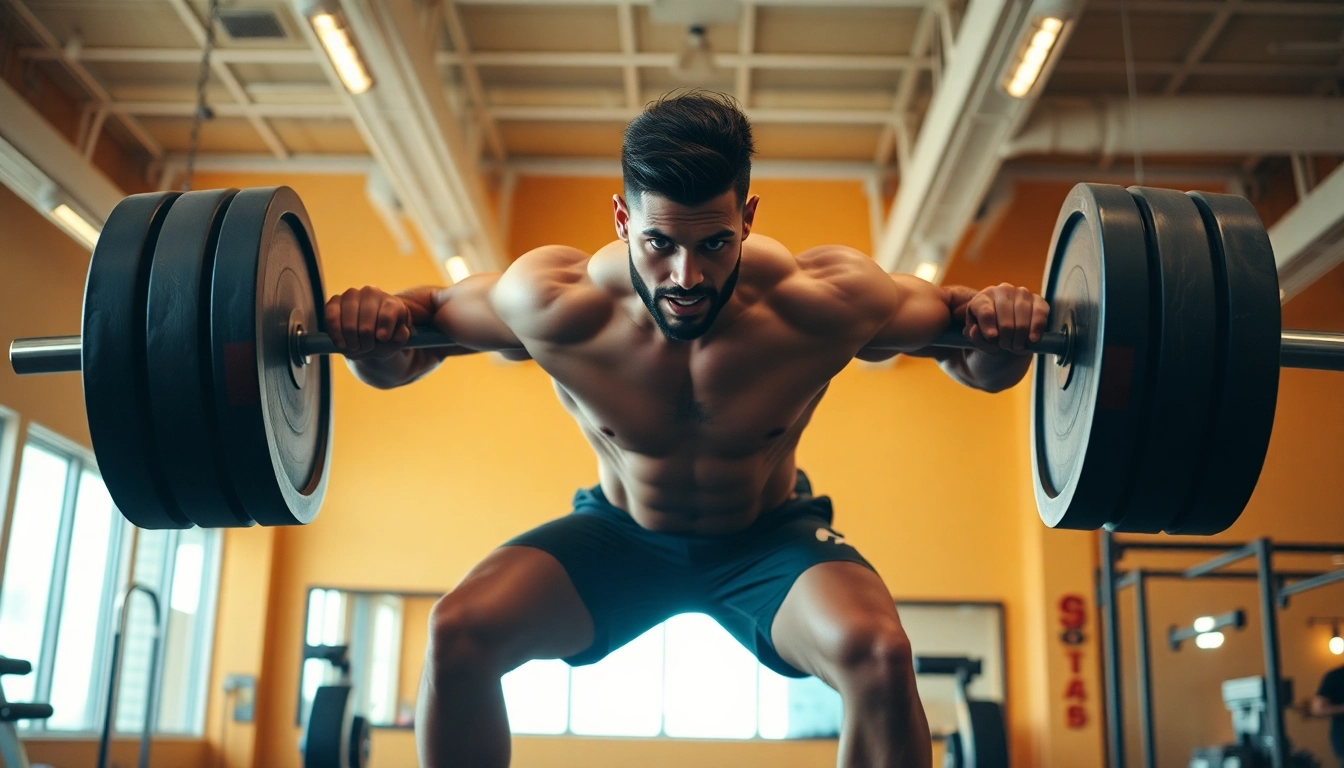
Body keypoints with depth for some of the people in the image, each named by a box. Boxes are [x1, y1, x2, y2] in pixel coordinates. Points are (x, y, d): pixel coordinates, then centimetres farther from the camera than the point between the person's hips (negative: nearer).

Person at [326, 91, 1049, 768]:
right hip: (619, 534, 1)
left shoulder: (824, 303, -27)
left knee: (878, 654, -31)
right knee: (458, 634, -23)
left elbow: (972, 358, -9)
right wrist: (373, 334, -29)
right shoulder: (551, 305, -26)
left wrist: (999, 335, -31)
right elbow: (431, 313, -6)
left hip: (770, 537, 0)